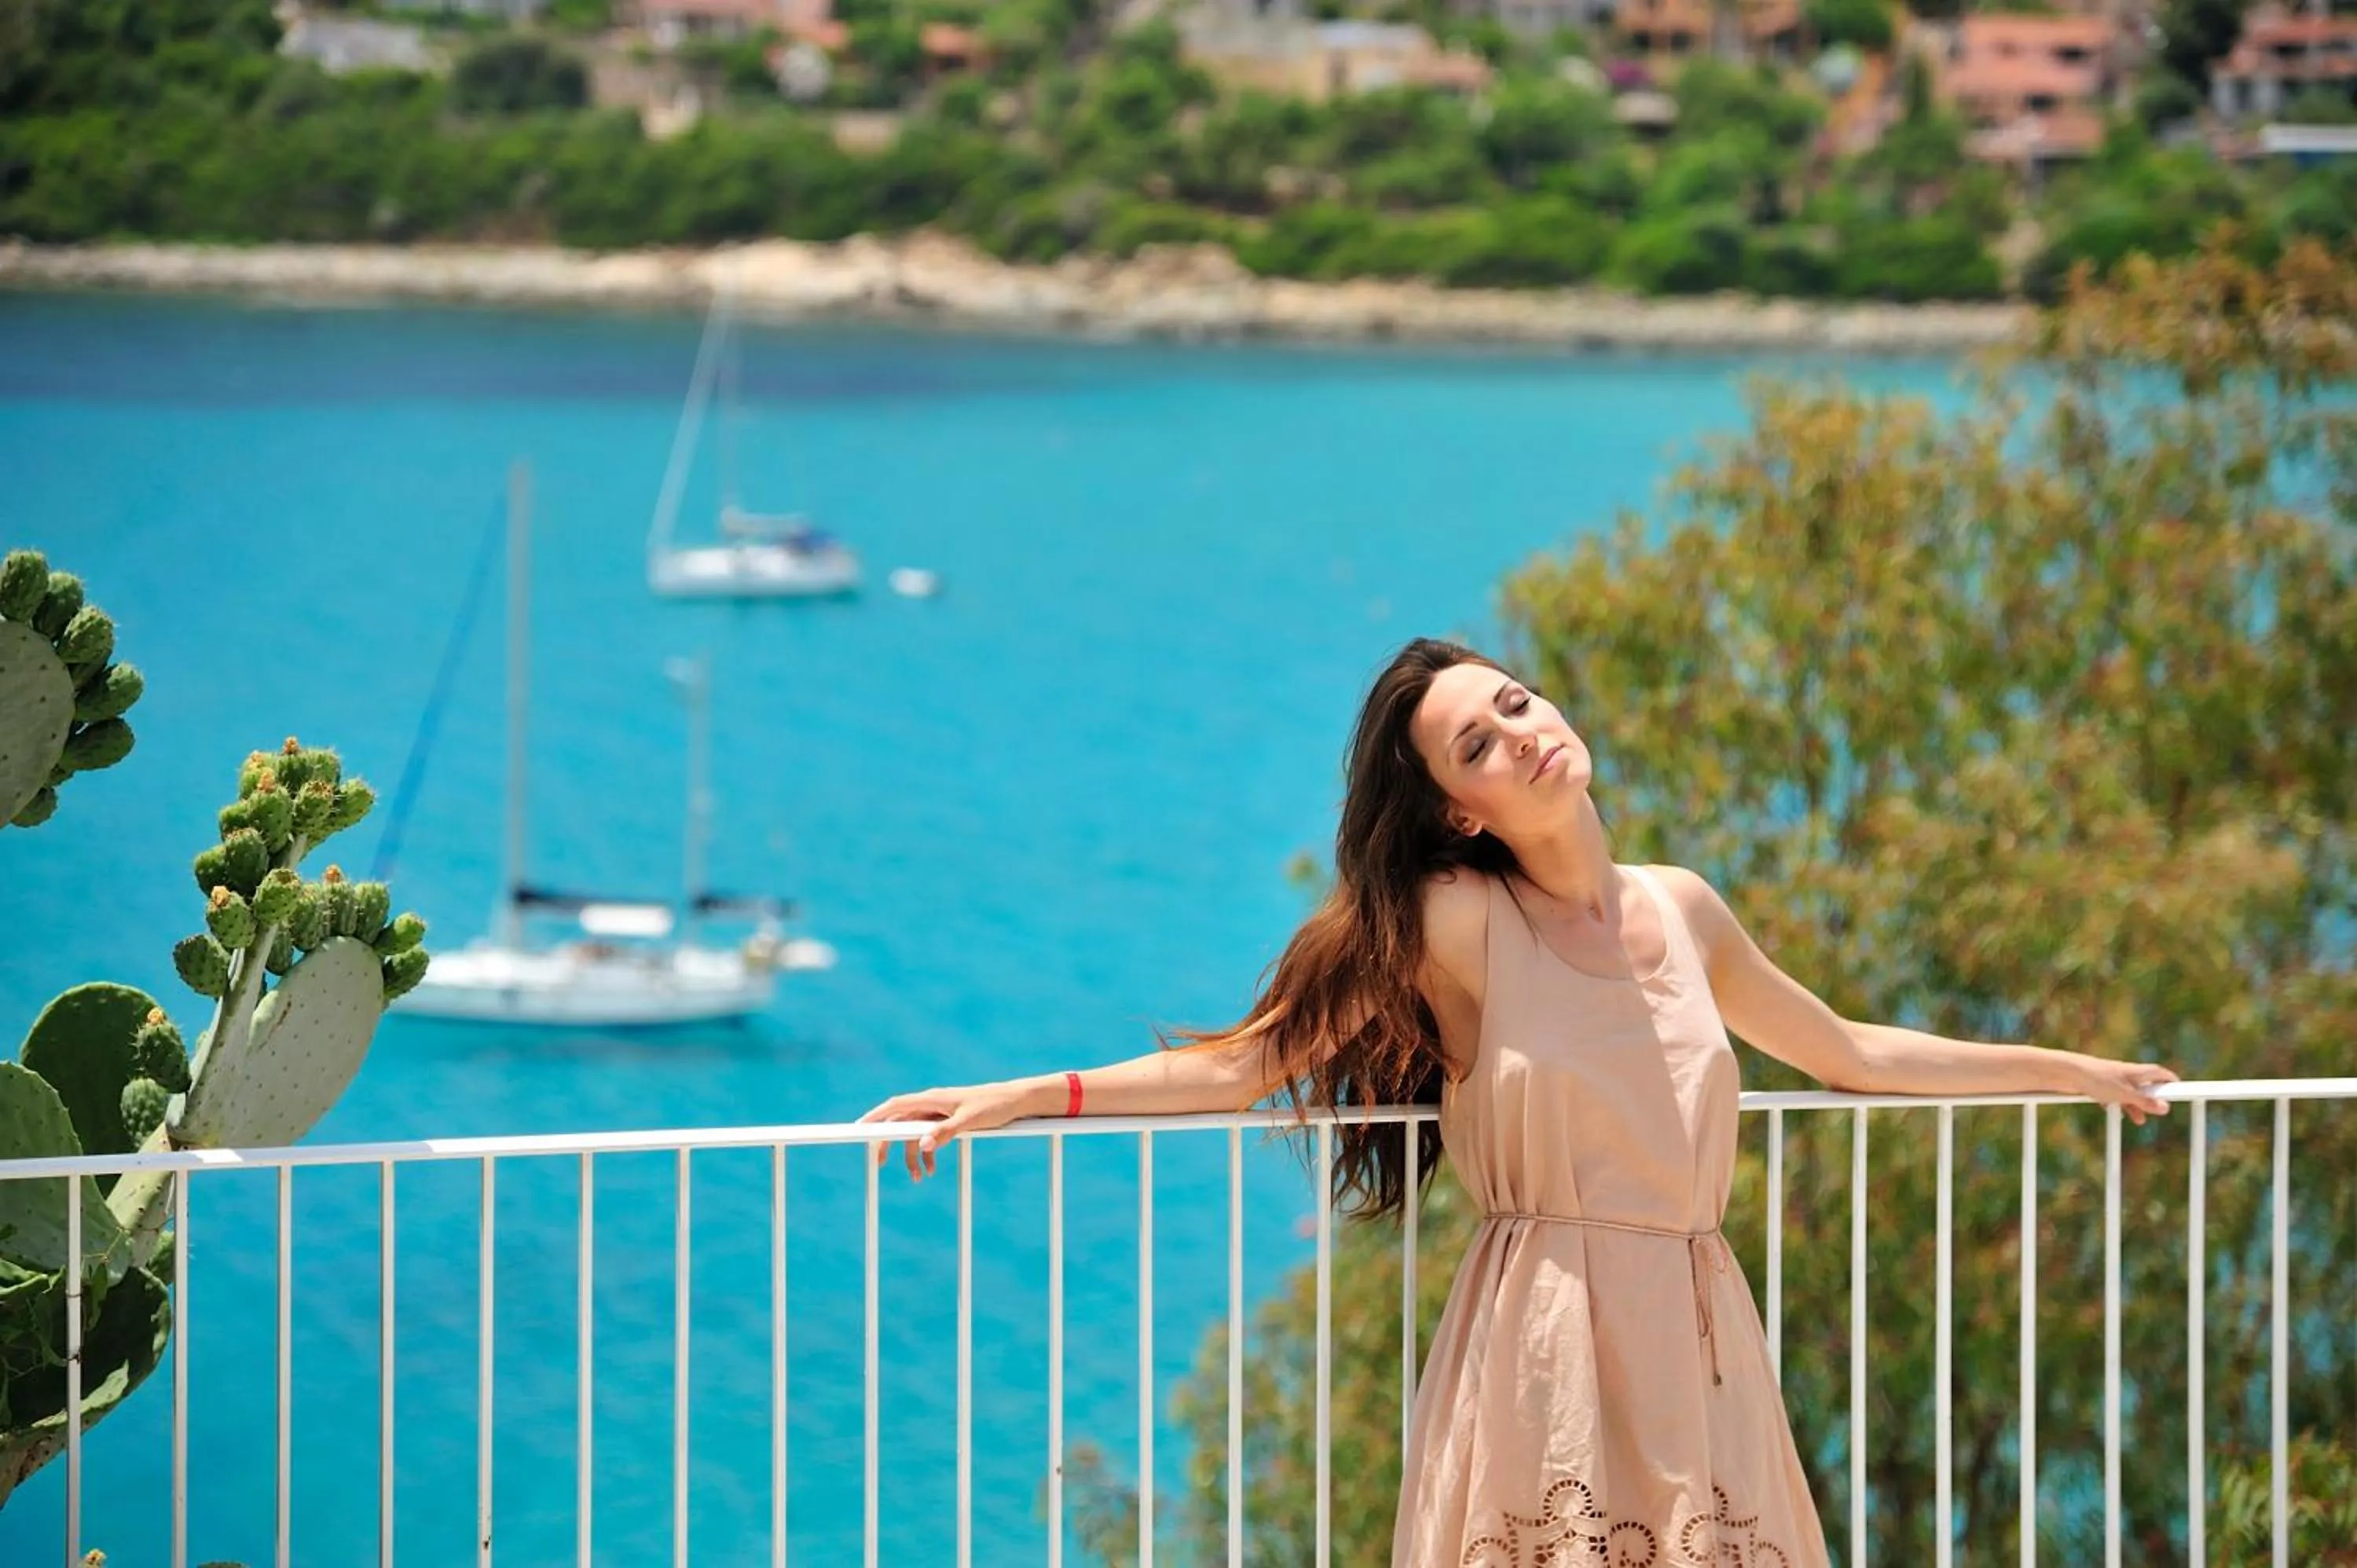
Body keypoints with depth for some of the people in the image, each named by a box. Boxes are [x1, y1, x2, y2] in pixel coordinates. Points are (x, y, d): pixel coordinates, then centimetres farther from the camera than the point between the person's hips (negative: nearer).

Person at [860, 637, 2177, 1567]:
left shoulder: (1680, 909, 11)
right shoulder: (1459, 921, -4)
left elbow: (1849, 1054, 26)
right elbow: (1253, 1062, -4)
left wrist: (2076, 1072, 32)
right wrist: (1018, 1101, -11)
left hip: (1696, 1349, 5)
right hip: (1547, 1348, -4)